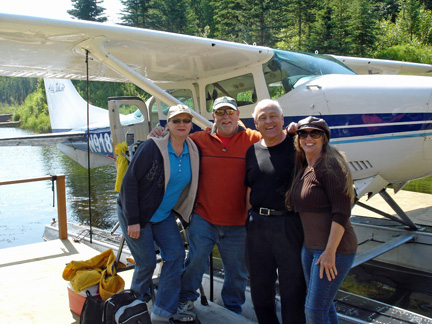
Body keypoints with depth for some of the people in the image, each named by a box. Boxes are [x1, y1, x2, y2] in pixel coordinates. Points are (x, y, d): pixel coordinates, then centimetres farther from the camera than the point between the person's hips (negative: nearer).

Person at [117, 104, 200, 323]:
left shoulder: (193, 152, -3)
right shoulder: (151, 148, -20)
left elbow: (190, 187, 10)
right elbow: (129, 182, -19)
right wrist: (132, 221, -19)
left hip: (164, 215, 6)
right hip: (135, 214, -5)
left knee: (176, 254, -3)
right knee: (147, 262, 0)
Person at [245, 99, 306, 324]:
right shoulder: (253, 151, 9)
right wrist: (250, 220, 11)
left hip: (289, 223, -5)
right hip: (257, 225, 5)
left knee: (292, 284, 7)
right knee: (260, 284, 18)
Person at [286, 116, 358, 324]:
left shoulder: (330, 165, -16)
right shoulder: (302, 167, 9)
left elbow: (342, 212, -20)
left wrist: (330, 251, -22)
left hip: (334, 249, -8)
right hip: (310, 246, 8)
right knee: (325, 306, 18)